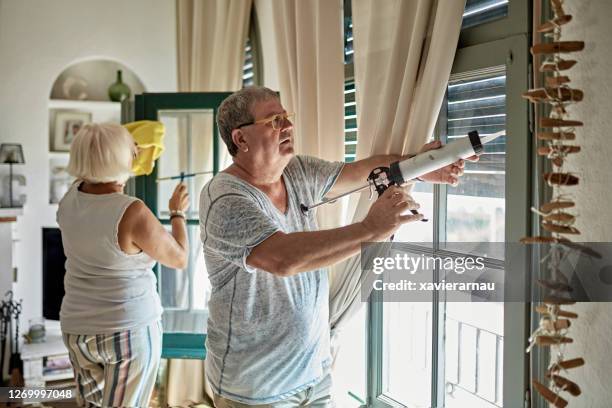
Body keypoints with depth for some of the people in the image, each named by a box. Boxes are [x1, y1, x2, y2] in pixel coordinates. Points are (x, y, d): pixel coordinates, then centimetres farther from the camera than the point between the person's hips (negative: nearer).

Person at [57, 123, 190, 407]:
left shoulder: (73, 197, -4)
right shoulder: (134, 215, -23)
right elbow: (179, 258, -9)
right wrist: (178, 213, 6)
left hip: (80, 330, 6)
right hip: (130, 331, -6)